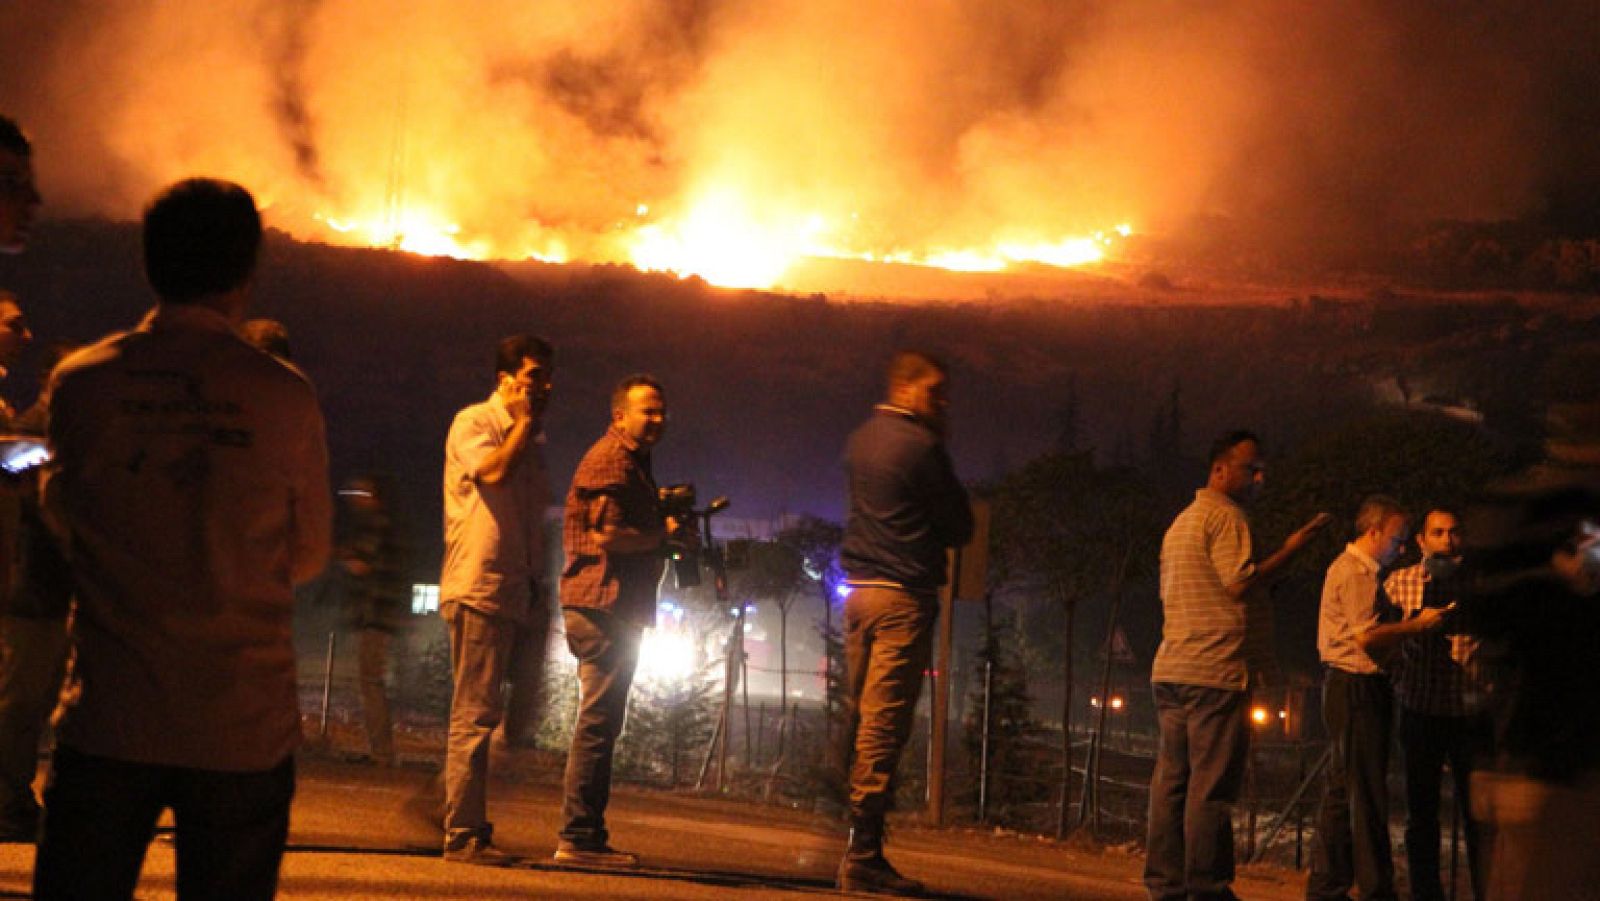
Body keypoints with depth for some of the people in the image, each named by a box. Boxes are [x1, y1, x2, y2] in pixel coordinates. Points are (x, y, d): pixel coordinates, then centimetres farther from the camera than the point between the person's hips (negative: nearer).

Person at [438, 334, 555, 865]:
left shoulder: (533, 438, 21)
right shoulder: (474, 423, -2)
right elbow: (494, 471, -22)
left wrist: (541, 595, 16)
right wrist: (524, 421, -6)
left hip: (523, 594, 8)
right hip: (480, 587, -8)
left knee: (519, 721, 5)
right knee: (476, 714, -7)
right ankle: (463, 835, -4)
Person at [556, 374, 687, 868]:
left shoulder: (633, 462, 22)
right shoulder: (611, 460, -11)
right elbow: (606, 536, -20)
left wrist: (662, 508, 9)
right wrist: (665, 534, -9)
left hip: (617, 608, 11)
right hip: (603, 604, -11)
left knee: (602, 722, 13)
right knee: (598, 719, -10)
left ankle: (588, 836, 18)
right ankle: (578, 836, -9)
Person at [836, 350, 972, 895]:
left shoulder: (861, 439, 14)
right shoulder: (921, 445, -11)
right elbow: (959, 527, -6)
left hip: (858, 590, 8)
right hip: (904, 595, -8)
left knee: (857, 720, 12)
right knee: (884, 726, -9)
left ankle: (851, 843, 13)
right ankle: (863, 856, -10)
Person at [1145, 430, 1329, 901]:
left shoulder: (1181, 522, 23)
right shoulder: (1225, 515, -7)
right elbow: (1240, 582, -17)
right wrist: (1289, 550, -13)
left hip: (1170, 668, 9)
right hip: (1216, 671, -9)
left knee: (1171, 781, 7)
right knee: (1213, 785, -8)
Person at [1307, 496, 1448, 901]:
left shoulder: (1356, 570, 21)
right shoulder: (1356, 572, -13)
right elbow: (1367, 637, -21)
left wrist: (1405, 623, 12)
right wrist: (1416, 625, -12)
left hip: (1350, 689, 11)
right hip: (1357, 687, -11)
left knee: (1342, 790, 12)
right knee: (1366, 792, -7)